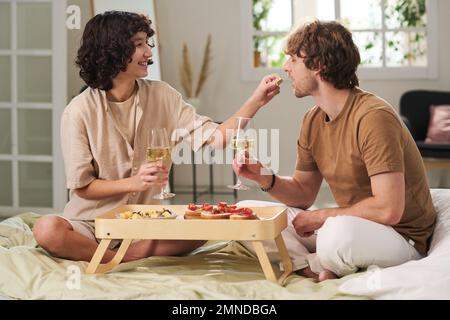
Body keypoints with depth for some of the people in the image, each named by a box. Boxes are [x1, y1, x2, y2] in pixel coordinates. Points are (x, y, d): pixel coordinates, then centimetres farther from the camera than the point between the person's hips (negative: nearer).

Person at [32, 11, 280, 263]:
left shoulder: (162, 96, 1)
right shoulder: (80, 111, -10)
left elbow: (215, 138, -6)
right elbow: (82, 187, -8)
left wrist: (257, 101, -16)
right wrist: (134, 183, -22)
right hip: (92, 223, -3)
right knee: (47, 230, -33)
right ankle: (130, 260, -21)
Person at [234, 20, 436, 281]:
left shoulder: (373, 117, -22)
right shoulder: (313, 120, 5)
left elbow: (388, 210, -28)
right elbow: (304, 193, 12)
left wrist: (320, 217, -15)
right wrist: (264, 178, -8)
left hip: (400, 237, -8)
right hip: (348, 224, 8)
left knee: (339, 231, -42)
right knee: (246, 211, 1)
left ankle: (315, 267, -7)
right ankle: (318, 270, -16)